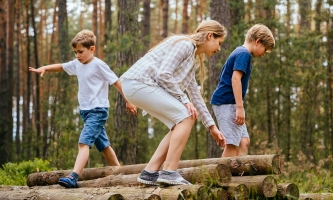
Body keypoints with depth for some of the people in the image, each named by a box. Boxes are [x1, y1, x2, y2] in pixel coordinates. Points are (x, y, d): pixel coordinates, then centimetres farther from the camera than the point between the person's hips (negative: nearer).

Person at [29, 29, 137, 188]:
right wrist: (44, 68, 4)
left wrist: (128, 102, -10)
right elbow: (61, 67, 22)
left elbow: (116, 82, -11)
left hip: (98, 111, -9)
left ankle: (73, 177, -33)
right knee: (103, 145, 16)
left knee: (84, 142, -22)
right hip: (86, 110, 9)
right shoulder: (77, 64, 8)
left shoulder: (98, 65, -13)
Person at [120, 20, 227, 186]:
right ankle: (169, 172, -12)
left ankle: (150, 172, 5)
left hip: (141, 86, 10)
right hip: (138, 83, -10)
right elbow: (163, 74, -18)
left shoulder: (193, 58, 22)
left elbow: (195, 94, 25)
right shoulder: (184, 44, -9)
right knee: (186, 116, -12)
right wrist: (184, 100, -11)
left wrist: (212, 126, 24)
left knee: (182, 121, 7)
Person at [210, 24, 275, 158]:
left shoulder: (240, 52, 20)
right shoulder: (244, 54, -10)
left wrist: (239, 107, 23)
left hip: (228, 104, 10)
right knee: (232, 144, -12)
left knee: (244, 141, 7)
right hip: (227, 103, -10)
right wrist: (240, 107, -23)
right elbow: (235, 78, -21)